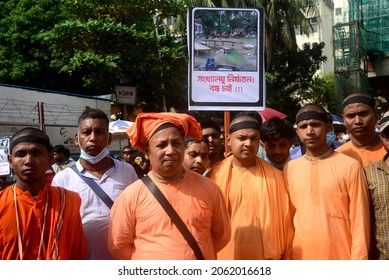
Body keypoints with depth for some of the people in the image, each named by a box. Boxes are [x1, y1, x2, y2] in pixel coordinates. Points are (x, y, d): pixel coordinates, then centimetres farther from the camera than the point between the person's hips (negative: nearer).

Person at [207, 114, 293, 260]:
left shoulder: (274, 175, 0)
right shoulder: (215, 175, -3)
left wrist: (286, 257, 6)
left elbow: (284, 220, 4)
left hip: (266, 258, 1)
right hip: (225, 258, -1)